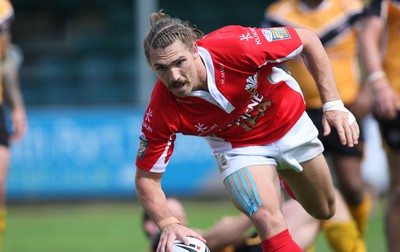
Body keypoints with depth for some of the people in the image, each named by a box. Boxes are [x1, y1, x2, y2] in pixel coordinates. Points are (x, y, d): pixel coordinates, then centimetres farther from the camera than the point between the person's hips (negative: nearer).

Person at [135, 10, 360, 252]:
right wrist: (168, 224, -39)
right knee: (268, 219, -29)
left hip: (290, 123, 2)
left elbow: (308, 40, -22)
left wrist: (334, 104, -25)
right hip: (238, 147, -1)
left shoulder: (235, 46, -38)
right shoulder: (162, 112, -33)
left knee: (325, 211, 21)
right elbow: (146, 178, -21)